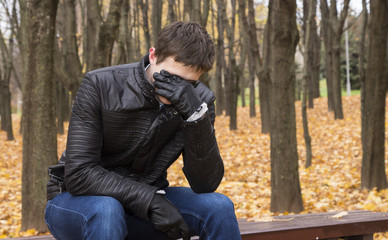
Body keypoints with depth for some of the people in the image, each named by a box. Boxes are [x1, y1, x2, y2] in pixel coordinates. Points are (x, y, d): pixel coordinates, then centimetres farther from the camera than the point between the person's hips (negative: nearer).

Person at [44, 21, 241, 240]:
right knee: (105, 210, -38)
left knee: (219, 207, -20)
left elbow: (206, 185, -17)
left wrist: (196, 115, -31)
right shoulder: (100, 85, -19)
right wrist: (151, 199, -32)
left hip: (144, 200, 3)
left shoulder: (200, 100, -10)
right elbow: (79, 174, -24)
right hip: (75, 202, -3)